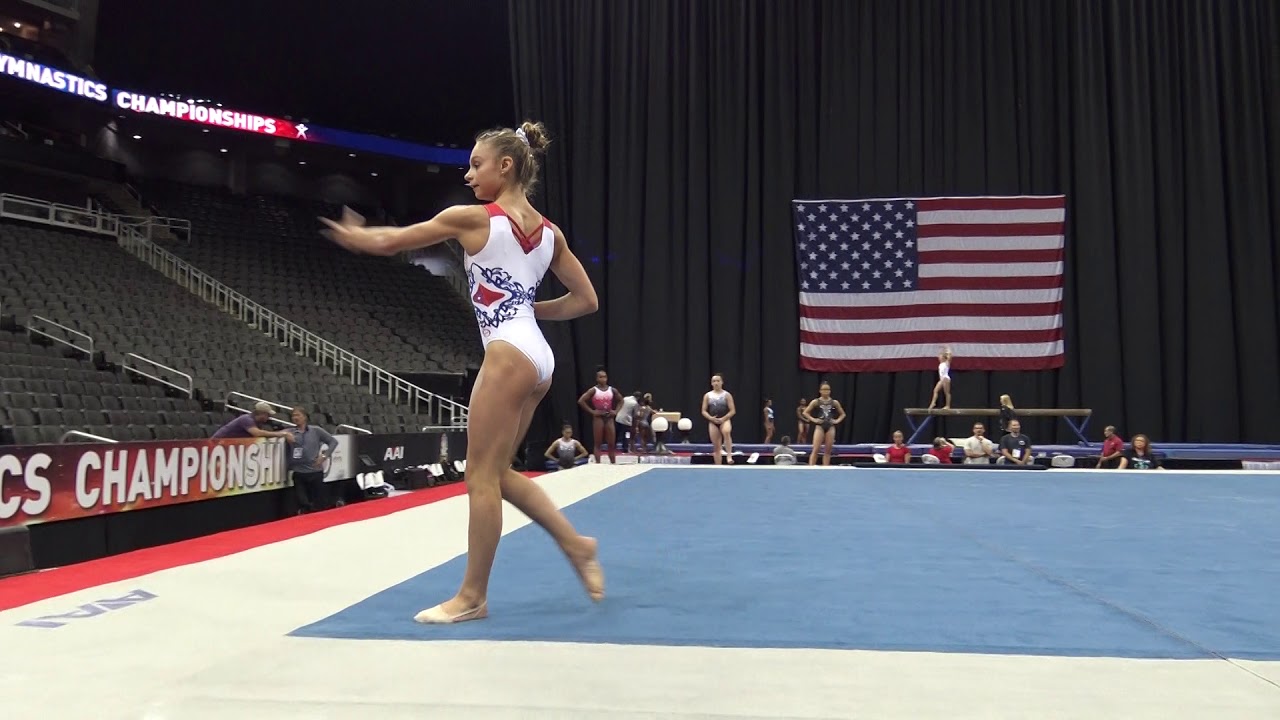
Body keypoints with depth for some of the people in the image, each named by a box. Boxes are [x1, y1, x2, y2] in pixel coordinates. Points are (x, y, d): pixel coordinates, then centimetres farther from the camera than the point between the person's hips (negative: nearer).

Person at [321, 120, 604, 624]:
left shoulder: (473, 218, -5)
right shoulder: (550, 232, 13)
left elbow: (390, 242, 5)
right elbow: (587, 301, 16)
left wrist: (352, 235, 25)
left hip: (509, 355, -8)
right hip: (537, 356, 8)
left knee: (481, 476, 0)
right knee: (496, 472, 18)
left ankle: (472, 596, 9)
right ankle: (576, 544, 20)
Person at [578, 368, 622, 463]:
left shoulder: (612, 390, 3)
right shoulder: (593, 390, -8)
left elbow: (621, 400, 17)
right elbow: (581, 401, -14)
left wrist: (616, 411, 3)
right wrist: (591, 411, -14)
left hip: (609, 417, 3)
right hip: (598, 418, -3)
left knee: (612, 444, 6)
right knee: (598, 444, 0)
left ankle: (614, 464, 14)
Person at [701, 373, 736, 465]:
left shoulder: (727, 395, 1)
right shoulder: (707, 395, 6)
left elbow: (732, 411, -2)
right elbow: (703, 411, 6)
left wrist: (723, 419, -15)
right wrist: (711, 418, -13)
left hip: (725, 420, -2)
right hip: (713, 422, 2)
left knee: (726, 432, -38)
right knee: (716, 447, 3)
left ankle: (729, 456, -37)